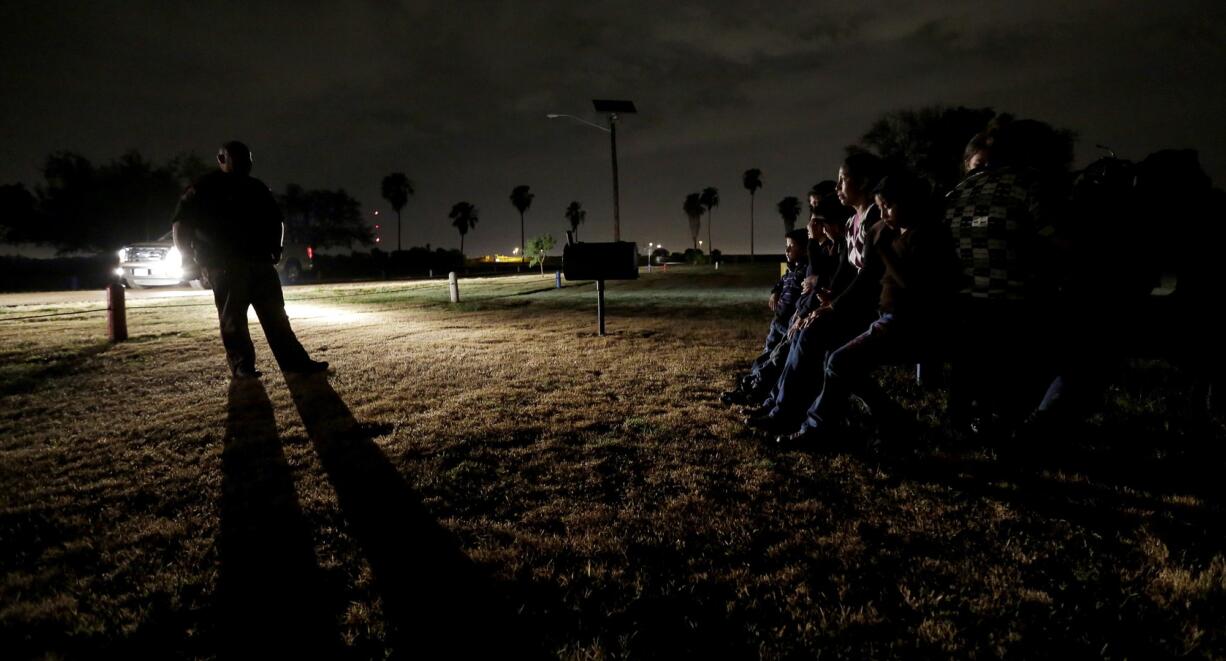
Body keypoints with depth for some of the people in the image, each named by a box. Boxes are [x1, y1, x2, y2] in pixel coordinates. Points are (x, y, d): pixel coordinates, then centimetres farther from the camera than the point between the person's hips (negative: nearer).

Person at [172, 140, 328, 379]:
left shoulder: (257, 188, 16)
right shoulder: (204, 189, 0)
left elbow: (274, 218, 26)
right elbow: (182, 222, -1)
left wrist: (275, 248, 14)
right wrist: (188, 255, -7)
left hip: (259, 261, 5)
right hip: (224, 266, -5)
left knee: (275, 314, 3)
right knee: (232, 317, -5)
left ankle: (294, 361, 3)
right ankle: (241, 366, 0)